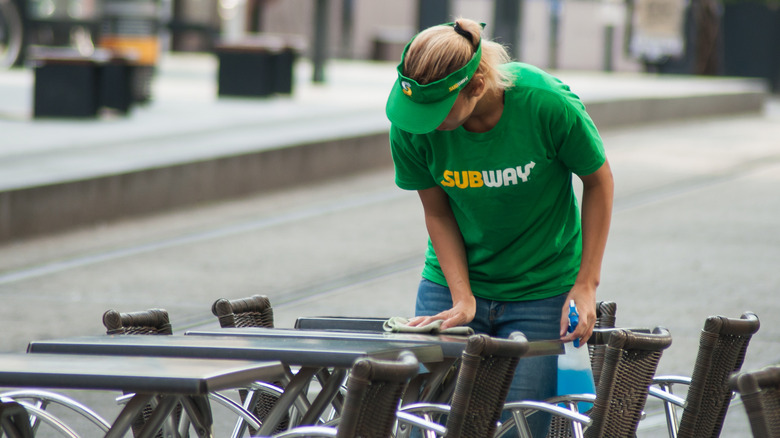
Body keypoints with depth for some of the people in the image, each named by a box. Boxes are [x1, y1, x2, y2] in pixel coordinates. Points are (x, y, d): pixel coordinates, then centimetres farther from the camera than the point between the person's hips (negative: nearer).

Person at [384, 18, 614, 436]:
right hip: (451, 280, 2)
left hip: (540, 290, -2)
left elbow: (598, 181, -7)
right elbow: (437, 213, -4)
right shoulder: (411, 125, -18)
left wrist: (586, 283, -8)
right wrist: (463, 299, -14)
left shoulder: (548, 103, -24)